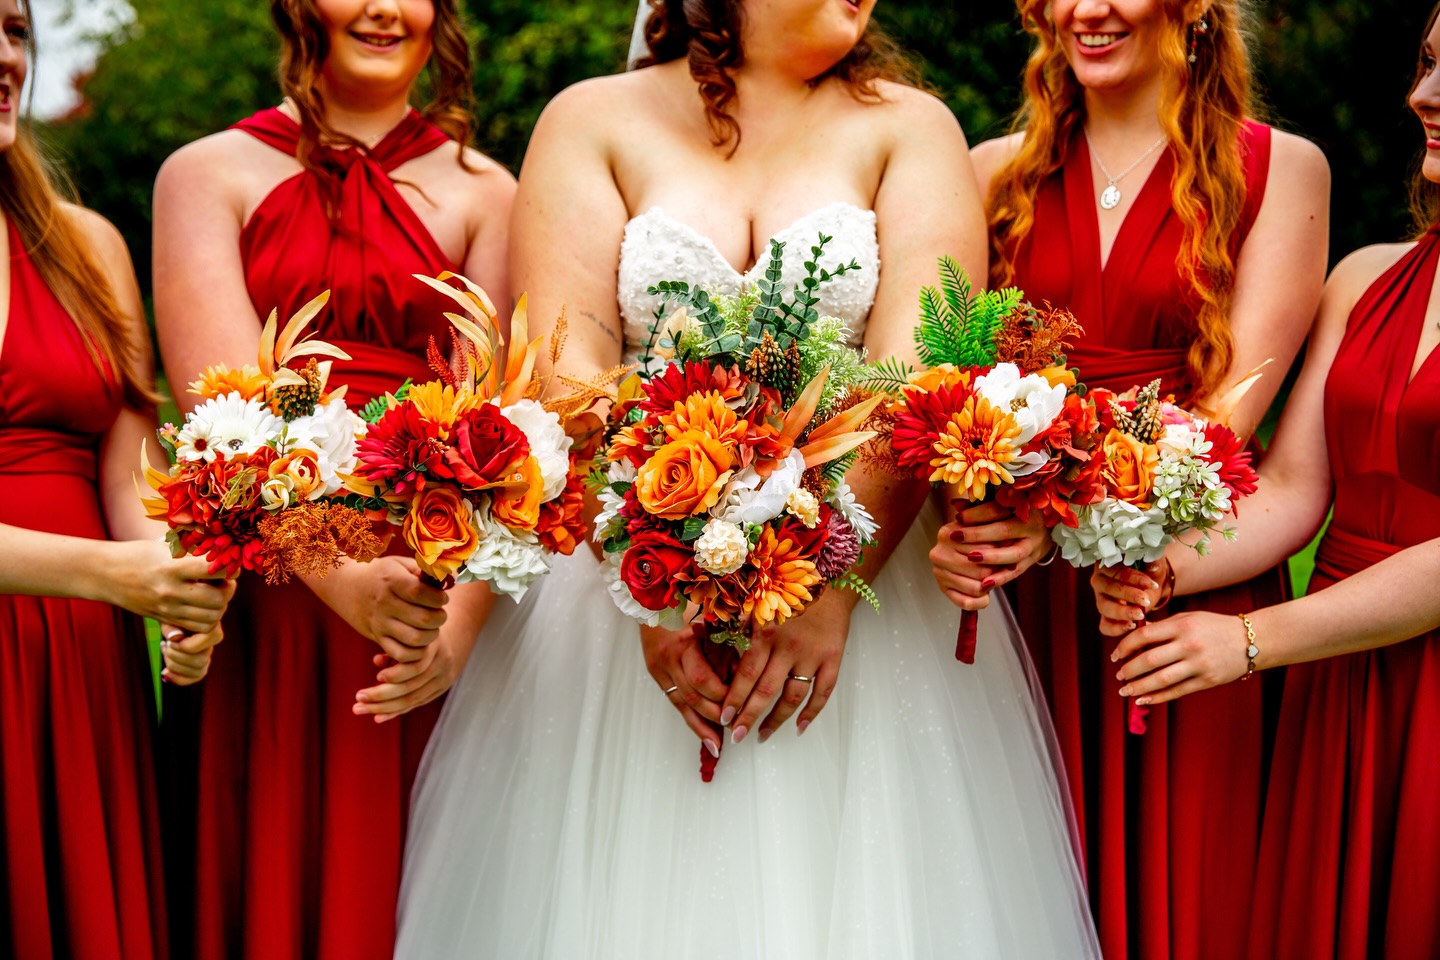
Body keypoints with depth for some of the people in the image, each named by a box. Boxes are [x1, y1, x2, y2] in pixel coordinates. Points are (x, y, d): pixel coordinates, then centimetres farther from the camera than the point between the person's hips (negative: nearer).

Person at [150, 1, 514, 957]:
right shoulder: (209, 175, 5)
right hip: (262, 595, 0)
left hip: (430, 587, 1)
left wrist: (457, 629, -20)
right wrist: (341, 576, -25)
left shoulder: (484, 192, 7)